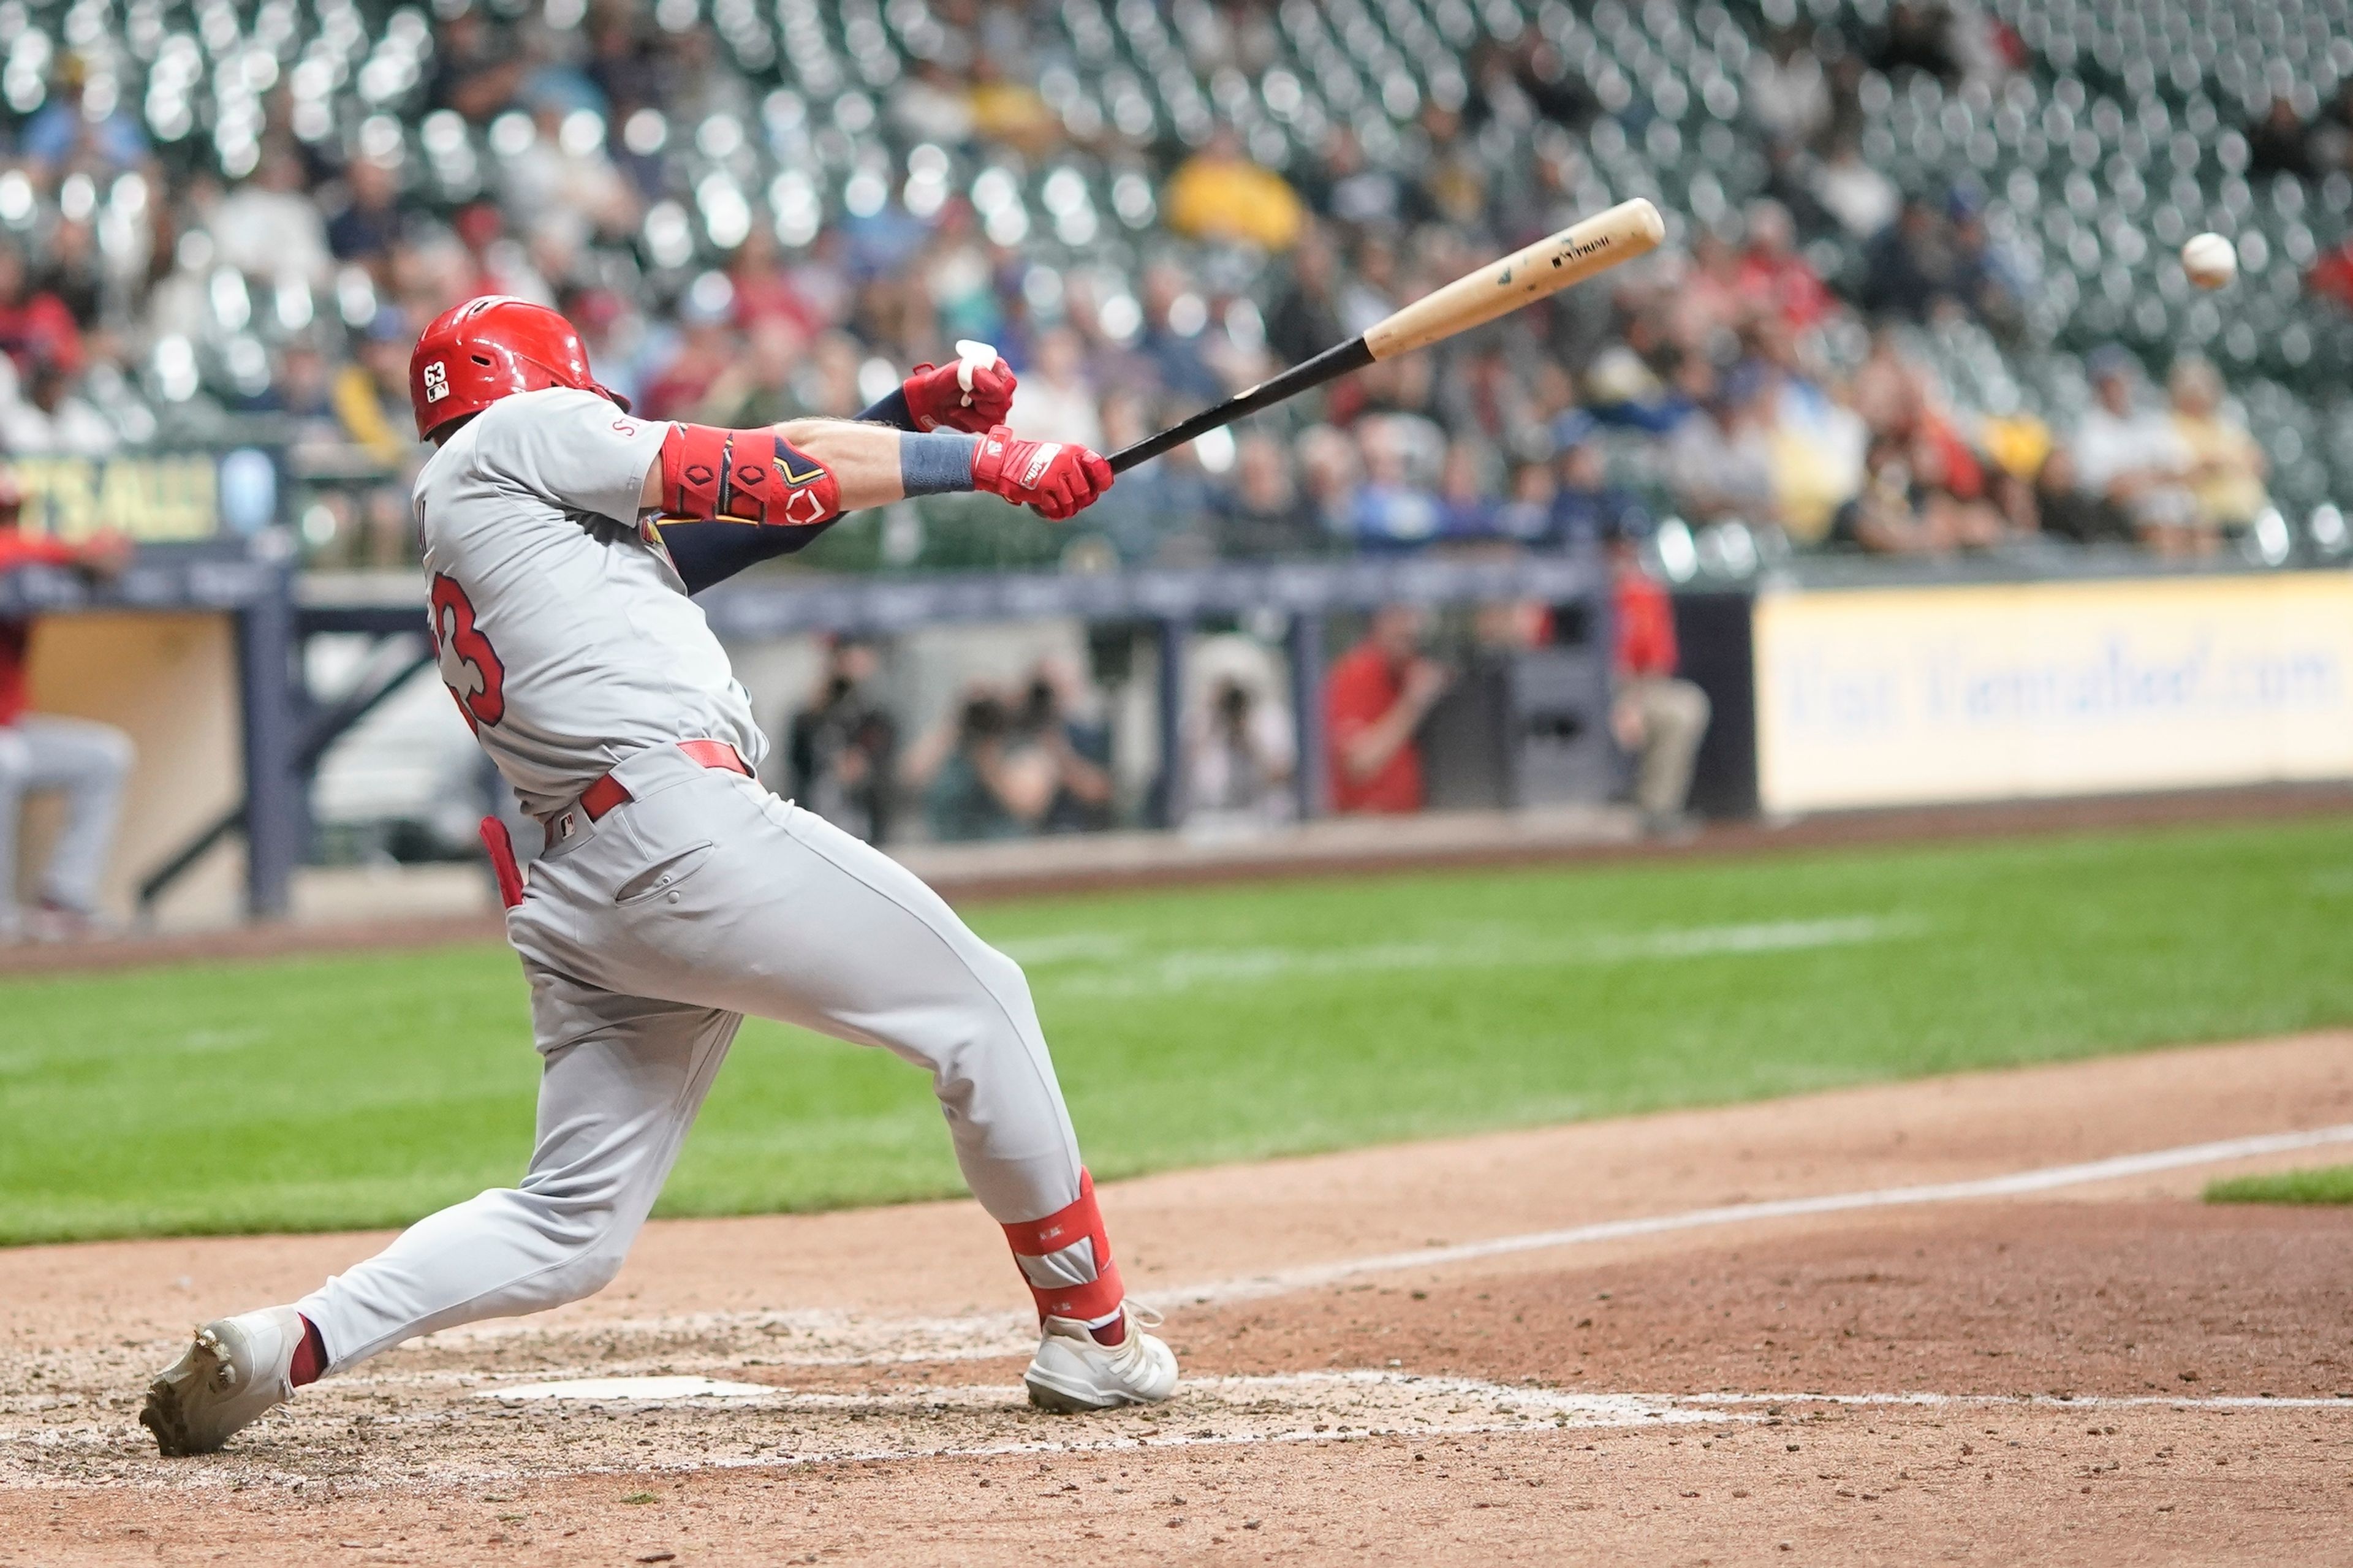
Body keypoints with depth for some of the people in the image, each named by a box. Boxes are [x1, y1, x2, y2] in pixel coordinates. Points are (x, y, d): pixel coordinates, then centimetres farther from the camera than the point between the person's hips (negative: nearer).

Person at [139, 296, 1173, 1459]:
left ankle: (286, 1344, -5)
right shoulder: (519, 432, 7)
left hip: (576, 892, 9)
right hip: (683, 825, -9)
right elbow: (757, 479, 4)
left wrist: (908, 412, 23)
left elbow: (753, 512, 28)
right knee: (977, 1004, 7)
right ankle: (1087, 1328, 12)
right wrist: (985, 461, 9)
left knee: (570, 1223, 9)